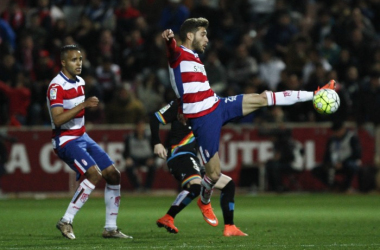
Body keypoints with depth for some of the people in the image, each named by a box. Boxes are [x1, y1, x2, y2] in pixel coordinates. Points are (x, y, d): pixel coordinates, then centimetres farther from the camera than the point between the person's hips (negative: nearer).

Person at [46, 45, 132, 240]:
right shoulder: (56, 87, -17)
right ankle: (66, 221, -18)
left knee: (113, 174, 3)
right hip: (65, 141, -9)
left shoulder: (79, 82, 11)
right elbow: (57, 120, -28)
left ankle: (110, 228, 11)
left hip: (82, 137, 9)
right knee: (94, 173, -26)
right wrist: (83, 105, -32)